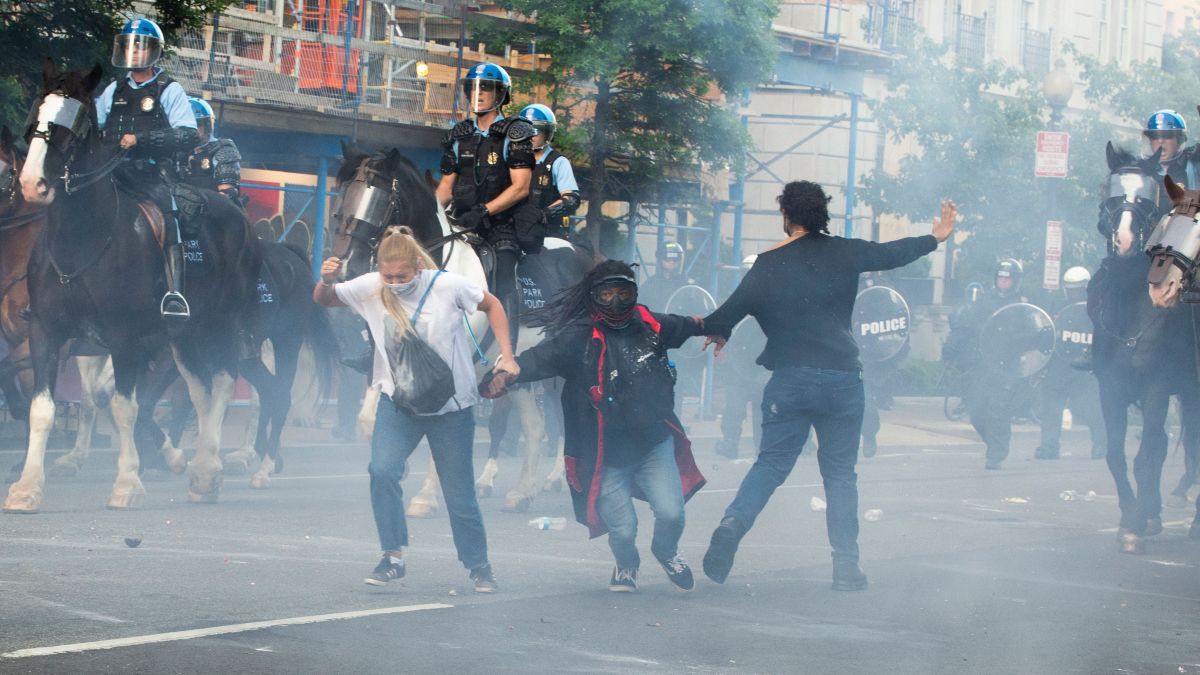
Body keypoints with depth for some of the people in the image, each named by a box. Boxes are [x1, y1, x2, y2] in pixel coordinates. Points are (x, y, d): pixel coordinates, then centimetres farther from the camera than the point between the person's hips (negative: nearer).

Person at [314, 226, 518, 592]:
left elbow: (492, 305, 0)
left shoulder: (447, 285, -15)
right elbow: (323, 300, -2)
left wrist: (506, 356, -7)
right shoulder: (371, 287, -9)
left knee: (460, 494, 5)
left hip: (452, 404, -2)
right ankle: (393, 556, -9)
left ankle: (479, 565, 26)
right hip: (398, 401, 2)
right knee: (382, 470, -22)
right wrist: (326, 280, -25)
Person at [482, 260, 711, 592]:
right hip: (607, 455, -3)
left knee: (670, 512, -11)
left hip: (656, 443, 3)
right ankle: (626, 566, 37)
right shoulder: (579, 338, -12)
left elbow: (683, 326, 25)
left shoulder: (649, 325, 3)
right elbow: (540, 358, -25)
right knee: (622, 529, -2)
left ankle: (666, 553, 27)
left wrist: (708, 325, 45)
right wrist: (505, 374, -44)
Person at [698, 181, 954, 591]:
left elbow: (731, 312, -3)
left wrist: (714, 329, 20)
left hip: (790, 380, -1)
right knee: (840, 472, 10)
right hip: (843, 377, 1)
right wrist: (936, 237, 38)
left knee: (771, 464, 6)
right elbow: (892, 254, 20)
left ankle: (733, 524, -19)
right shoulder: (845, 253, 4)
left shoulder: (768, 265, -1)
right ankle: (846, 566, 7)